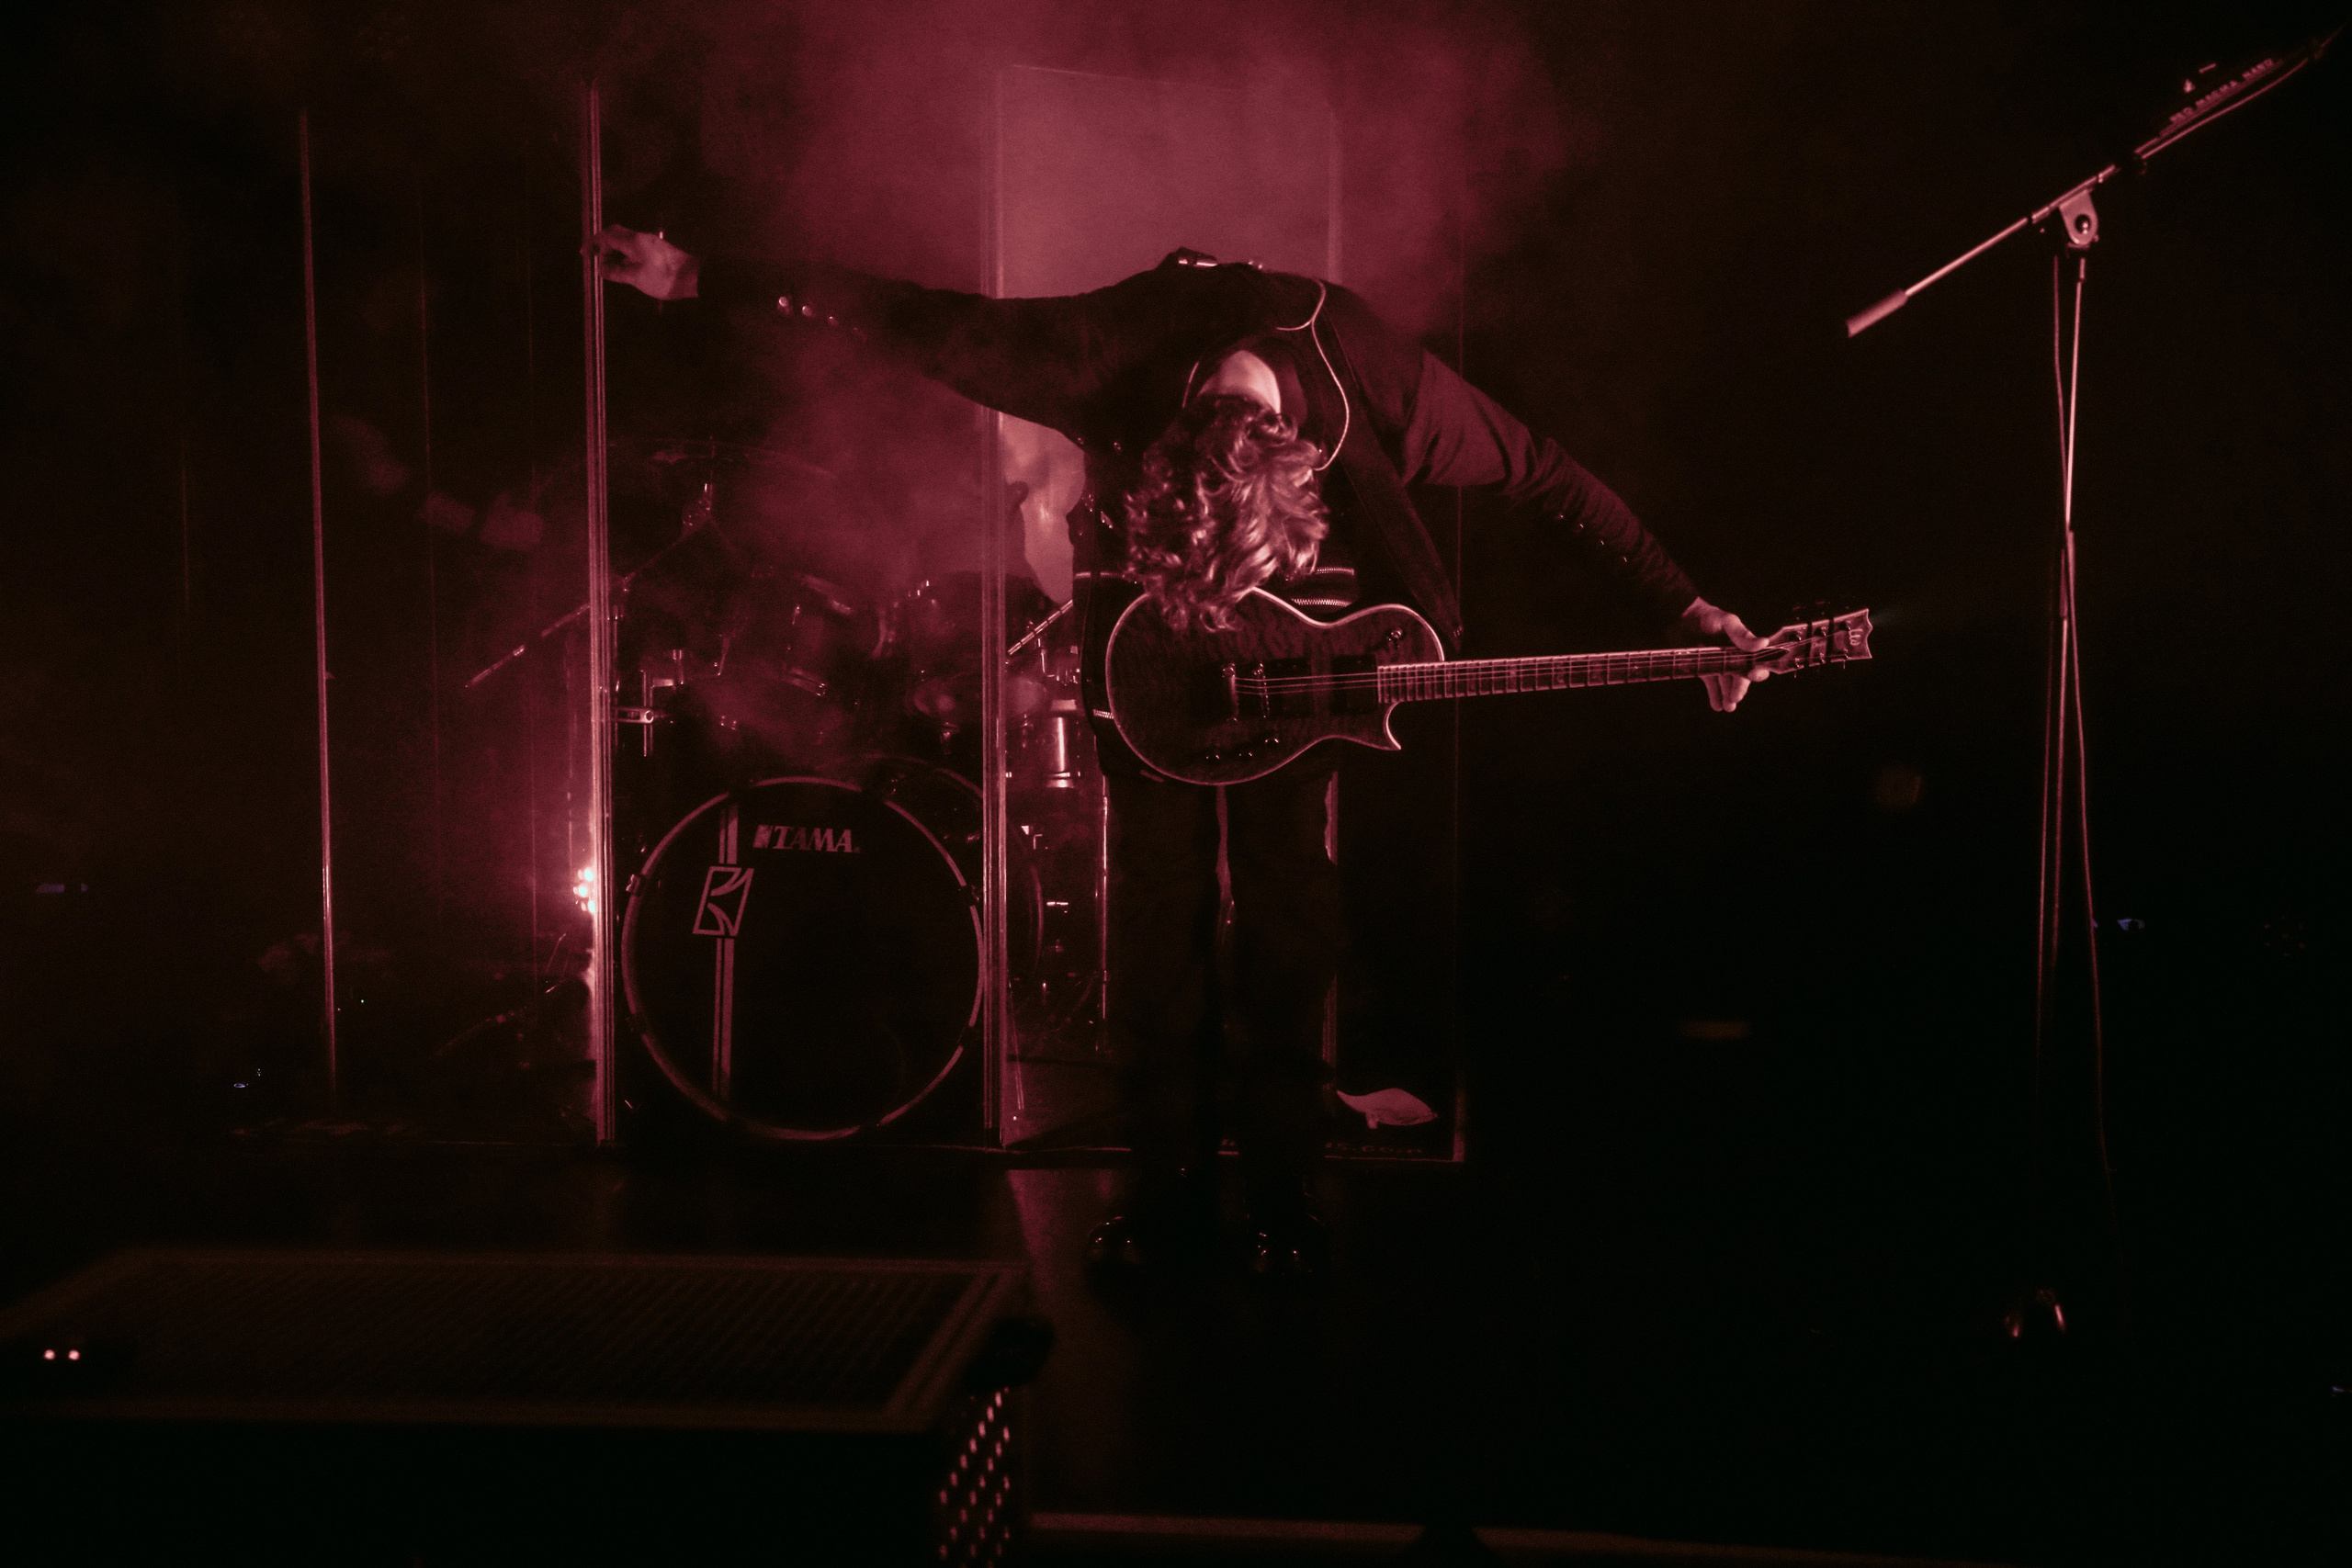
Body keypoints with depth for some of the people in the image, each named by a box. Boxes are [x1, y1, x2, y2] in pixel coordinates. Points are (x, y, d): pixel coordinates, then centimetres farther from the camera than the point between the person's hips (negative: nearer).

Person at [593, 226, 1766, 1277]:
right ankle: (1170, 1191, 7)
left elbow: (1546, 478, -20)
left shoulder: (1372, 381, -33)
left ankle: (1282, 1195, 7)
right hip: (1148, 628, 0)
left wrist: (1687, 611, -21)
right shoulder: (1109, 360, -35)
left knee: (1287, 901, -4)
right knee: (1160, 899, -3)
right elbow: (914, 320, -25)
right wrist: (694, 277, -21)